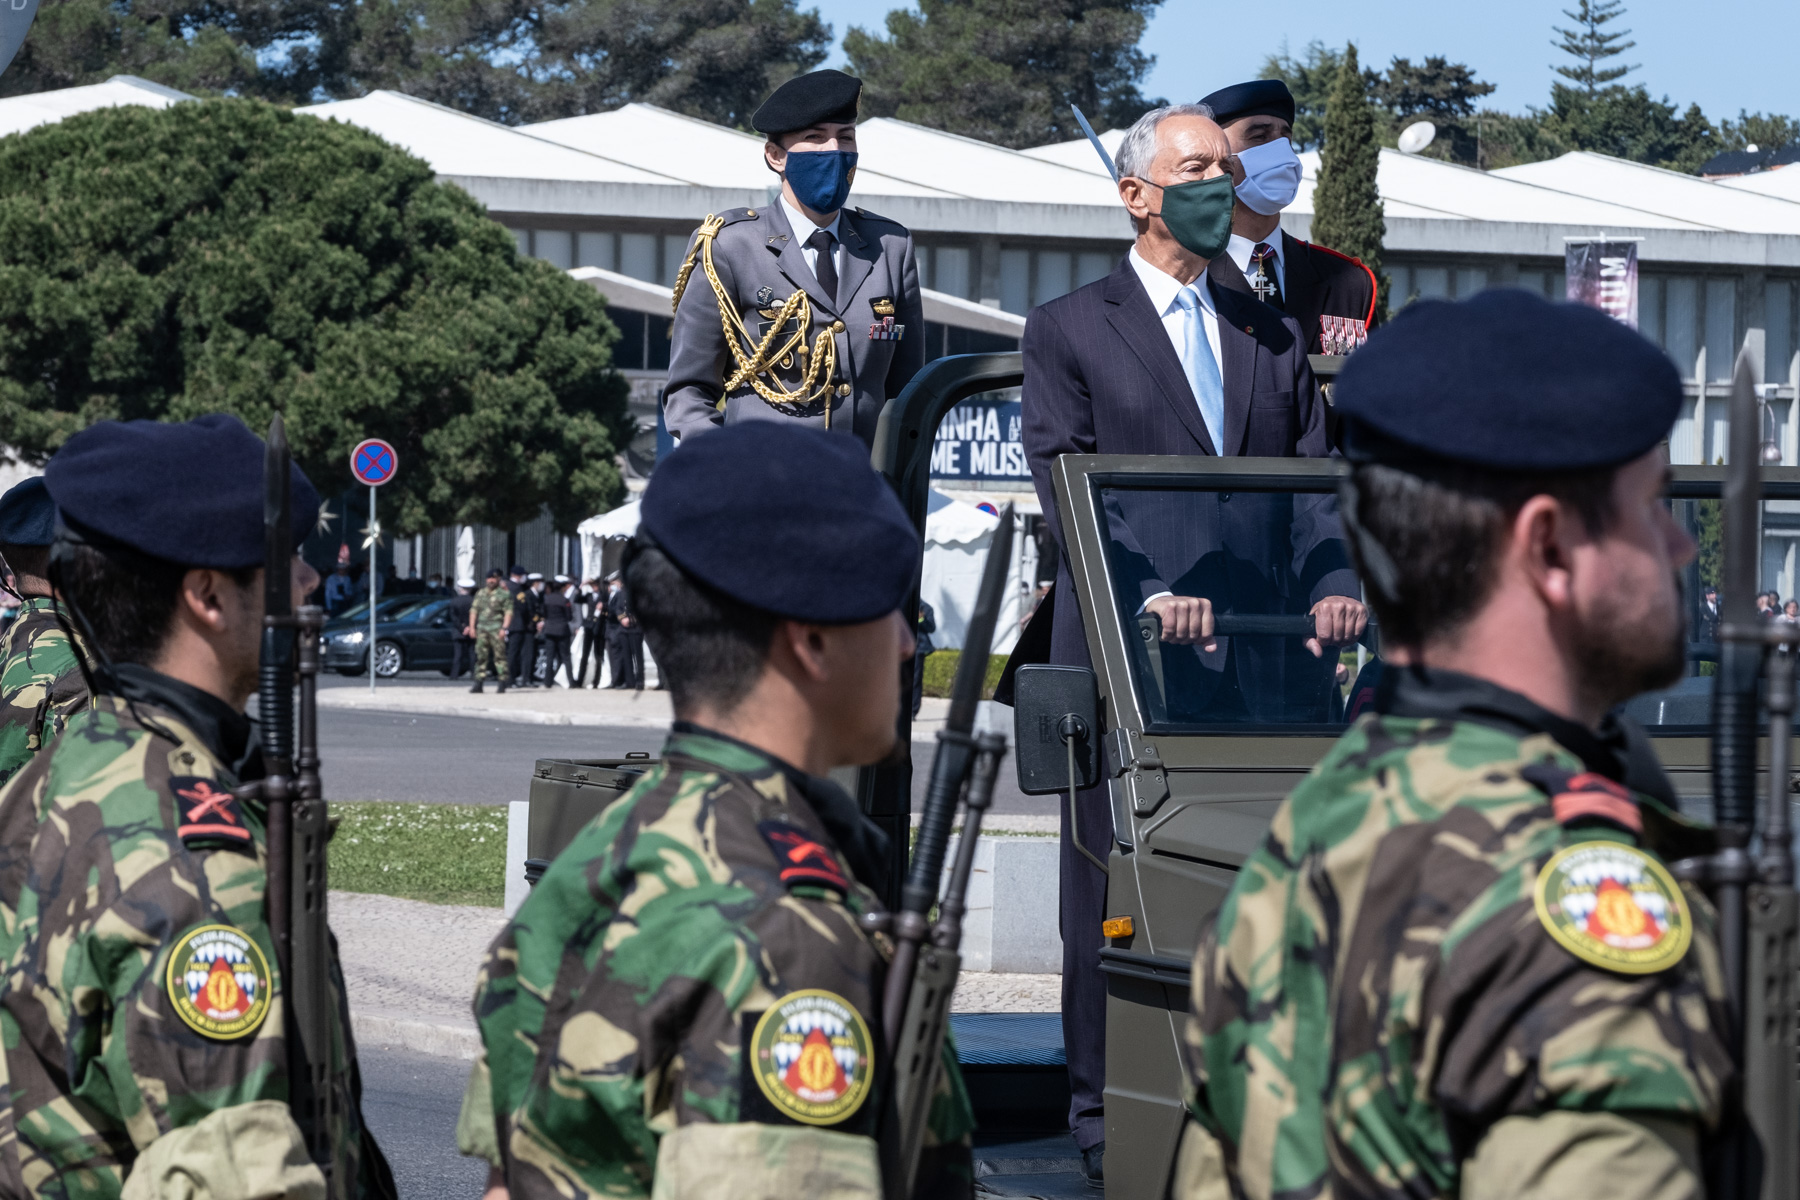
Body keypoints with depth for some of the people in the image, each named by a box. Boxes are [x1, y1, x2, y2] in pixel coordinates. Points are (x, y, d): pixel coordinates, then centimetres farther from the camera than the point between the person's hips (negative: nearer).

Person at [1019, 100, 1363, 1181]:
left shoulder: (1274, 338, 19)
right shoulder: (1068, 331, 5)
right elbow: (1067, 486, -6)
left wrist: (1336, 584, -10)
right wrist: (1149, 594, -21)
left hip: (1264, 658, 3)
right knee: (1118, 898, 1)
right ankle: (1110, 1123, 8)